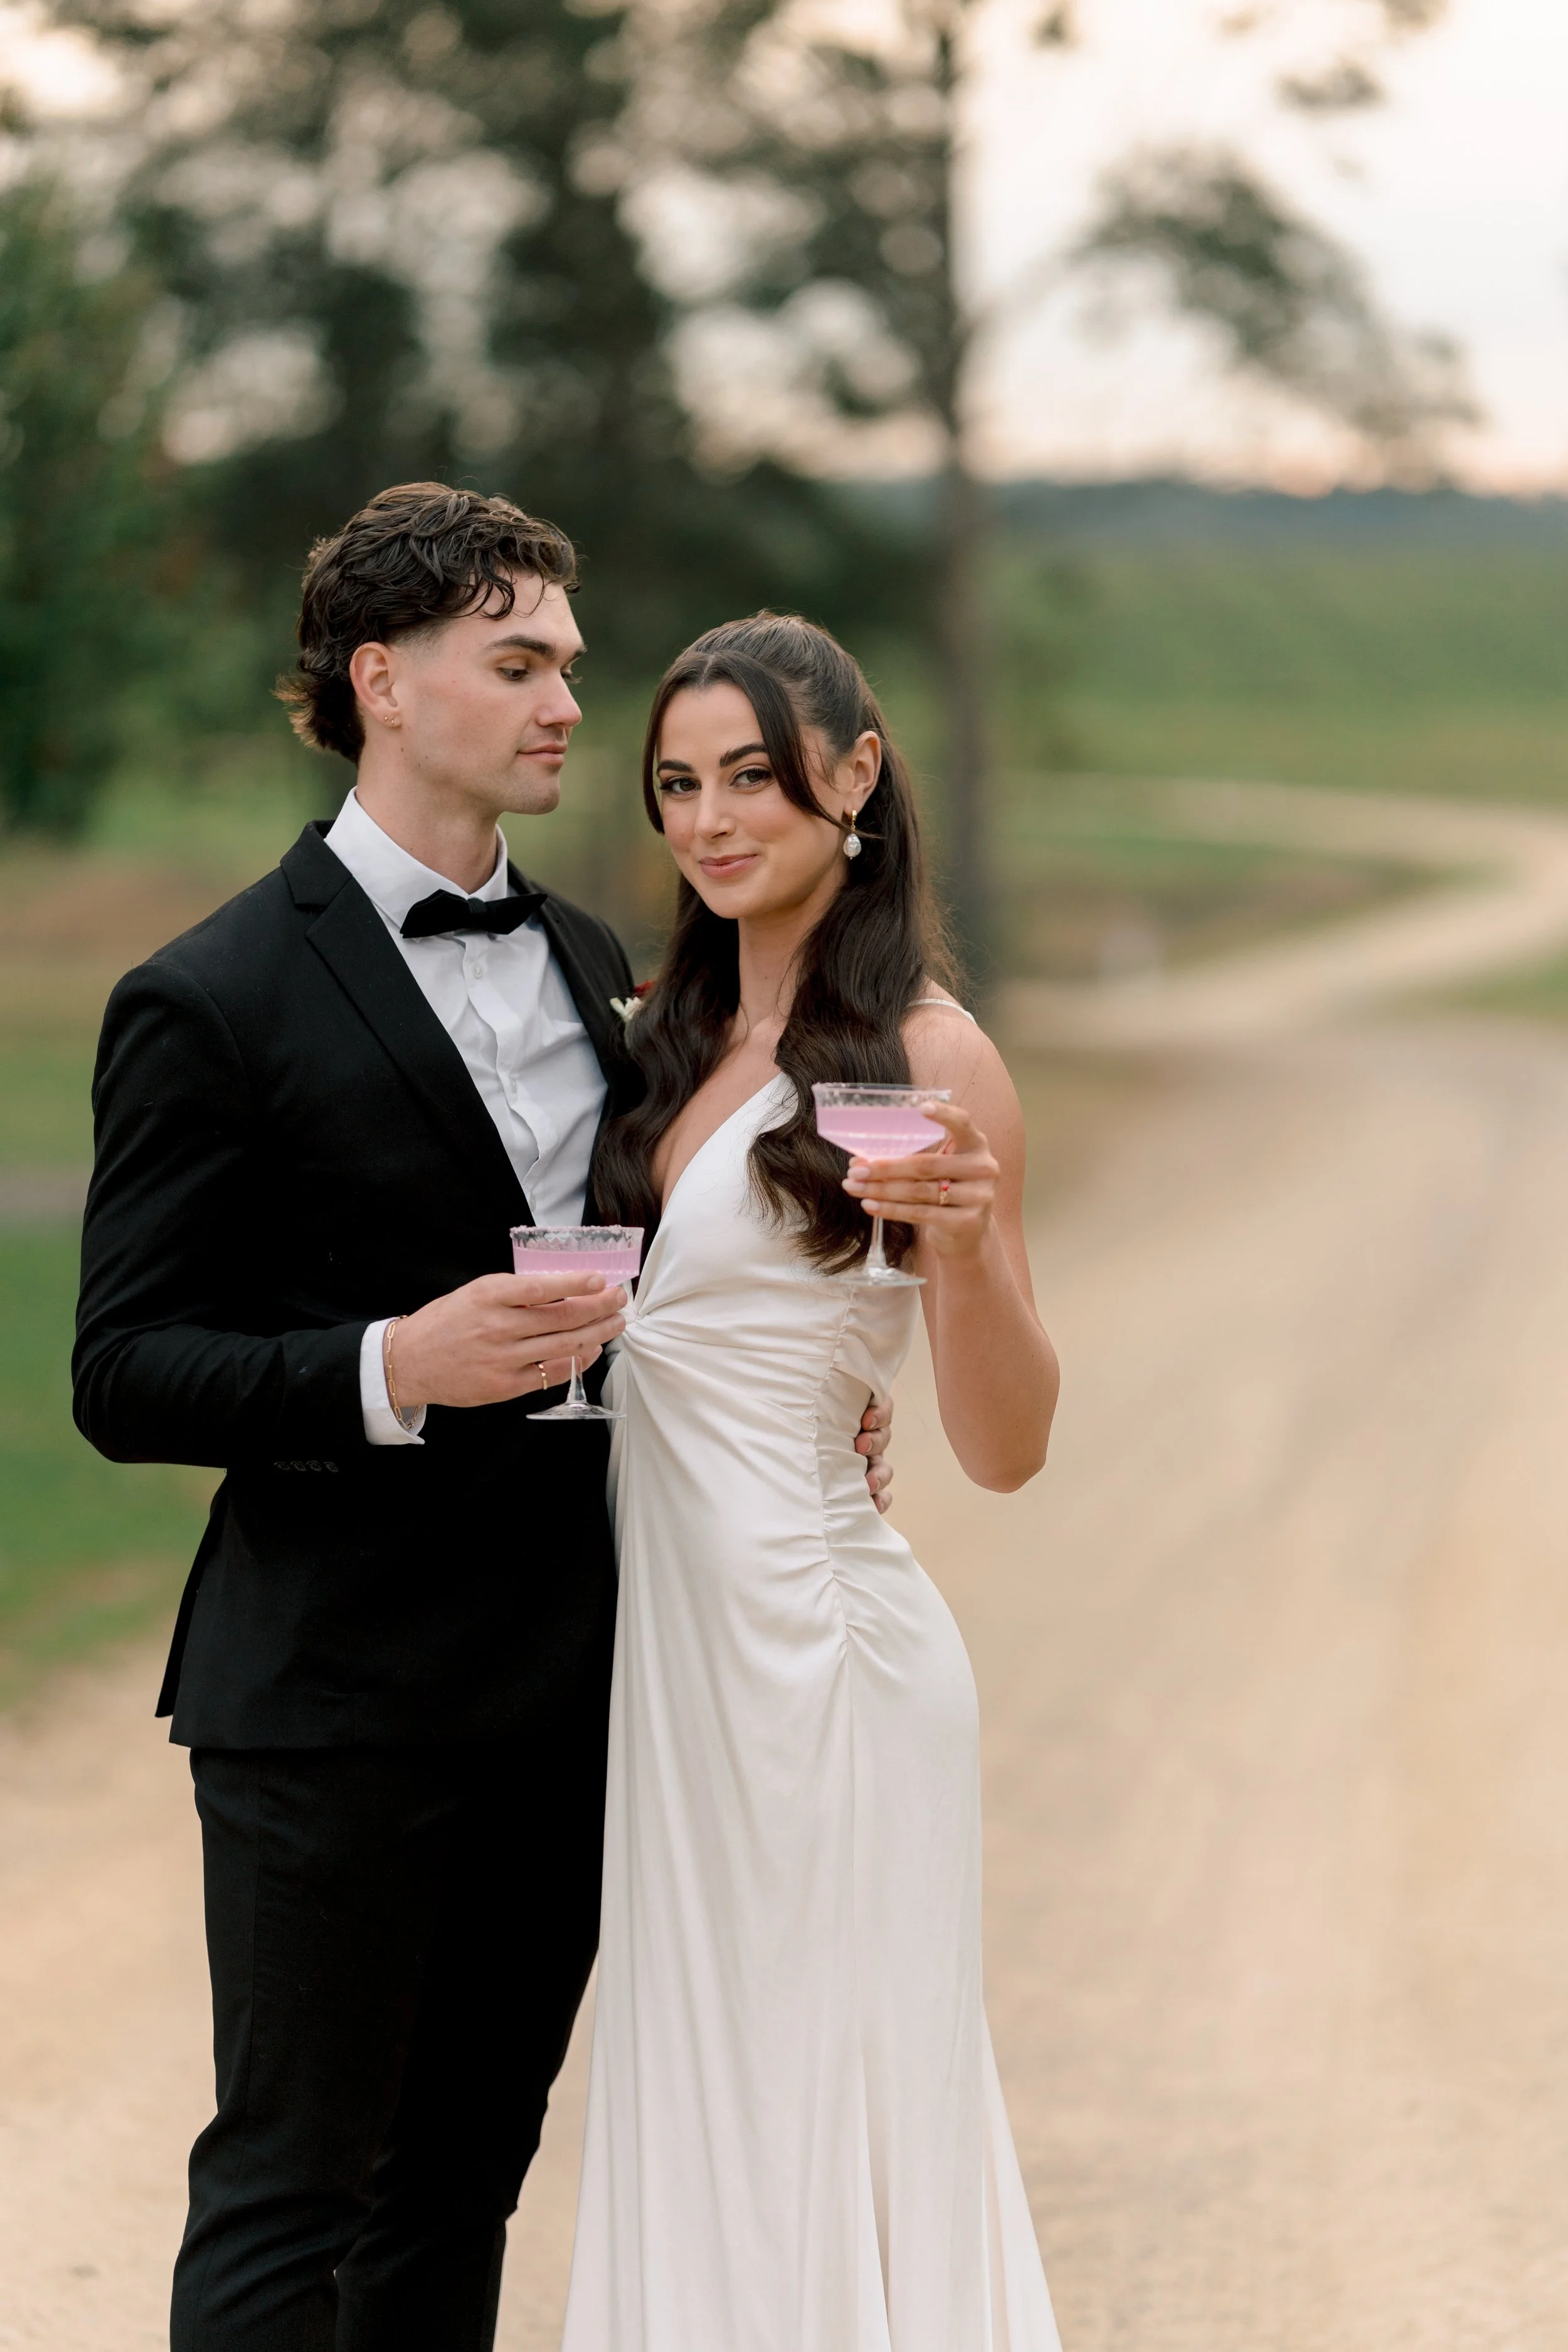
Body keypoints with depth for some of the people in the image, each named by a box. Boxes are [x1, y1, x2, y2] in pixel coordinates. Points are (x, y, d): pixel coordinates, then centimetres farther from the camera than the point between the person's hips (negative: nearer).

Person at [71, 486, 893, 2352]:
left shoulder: (589, 966, 12)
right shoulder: (212, 1003, -10)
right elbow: (124, 1377, -12)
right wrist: (388, 1372, -26)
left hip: (561, 1684, 7)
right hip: (333, 1694, -6)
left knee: (466, 2175, 15)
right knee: (291, 2188, 2)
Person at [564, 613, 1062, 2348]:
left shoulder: (924, 1055, -12)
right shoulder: (679, 1032, 9)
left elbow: (1004, 1449, -16)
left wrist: (968, 1247, -30)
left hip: (810, 1642, -7)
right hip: (673, 1634, 8)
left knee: (809, 2117, 2)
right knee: (700, 2099, 16)